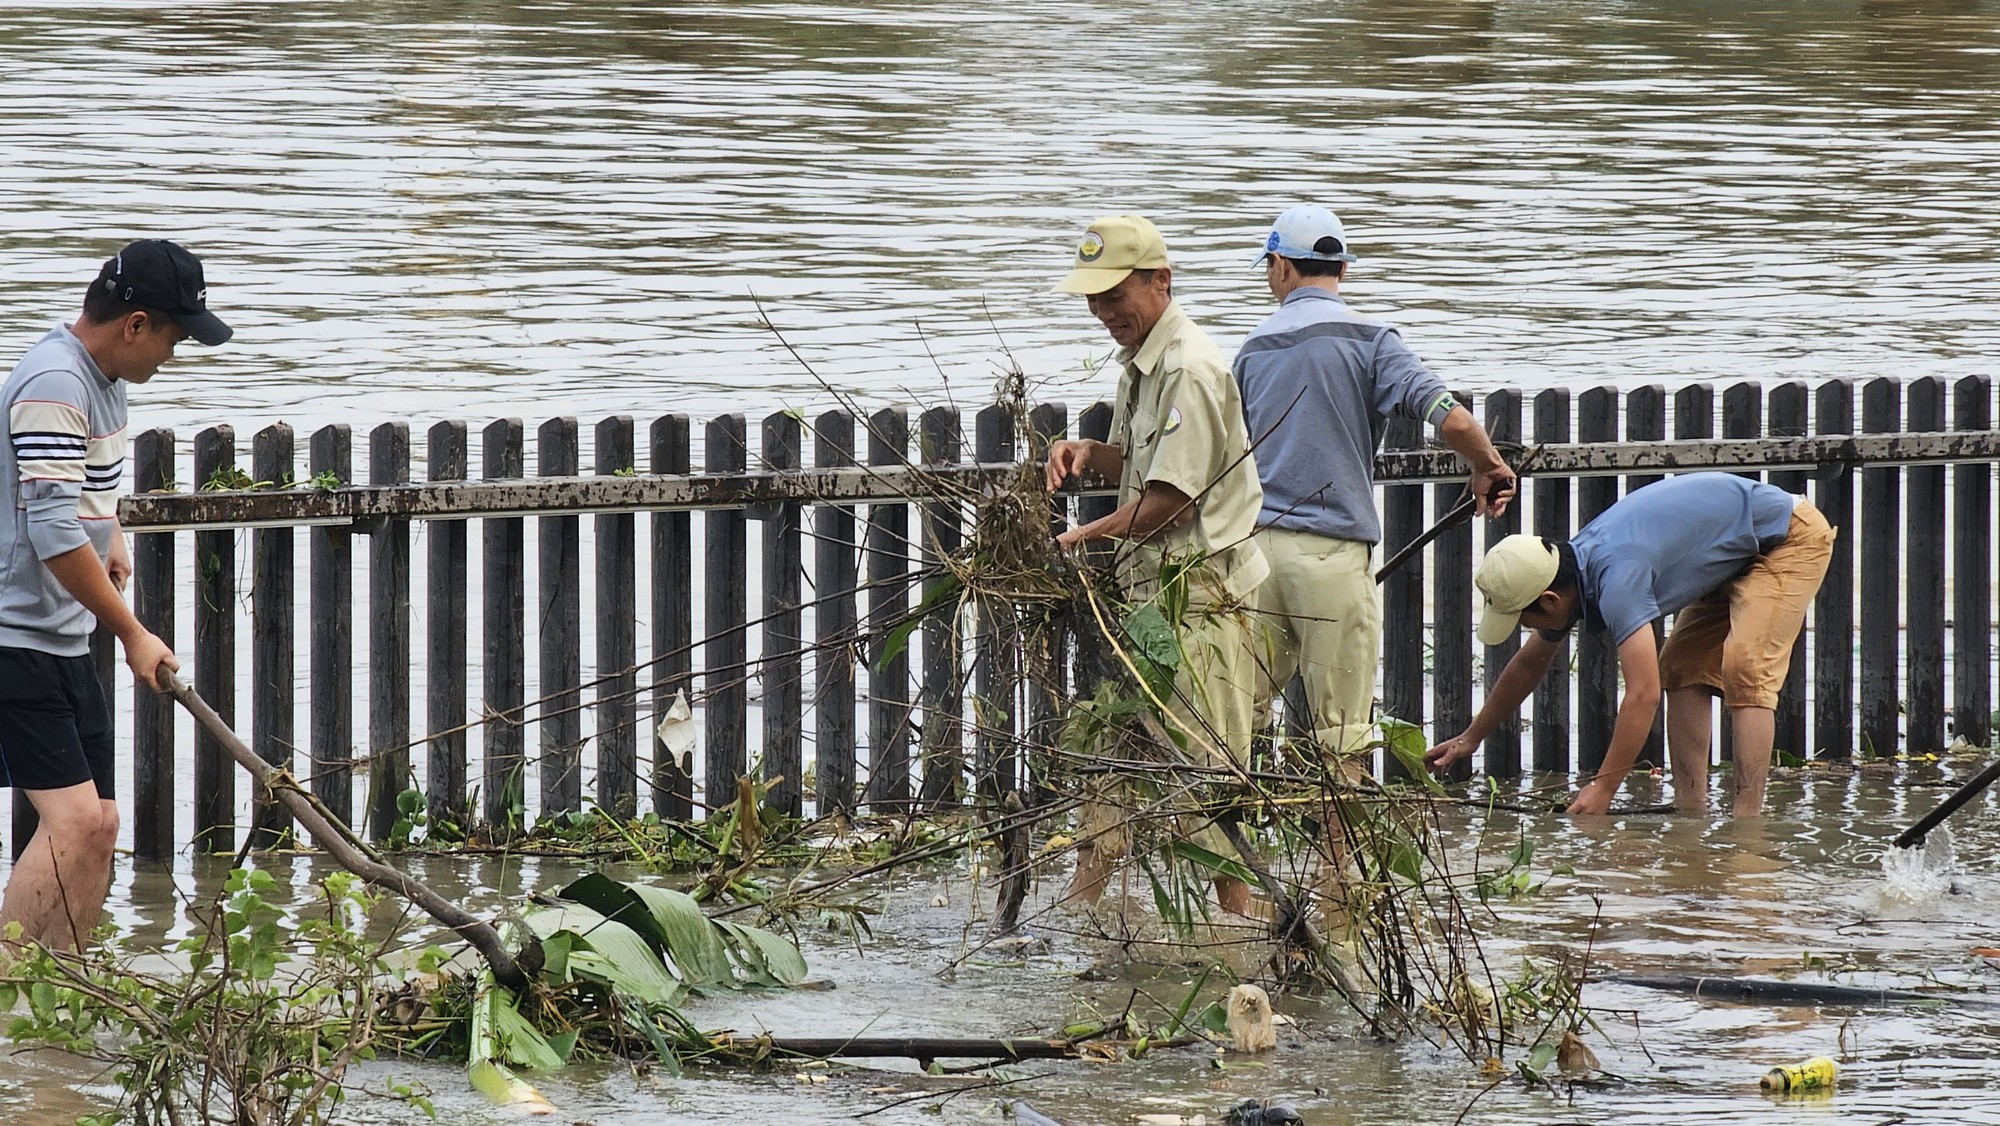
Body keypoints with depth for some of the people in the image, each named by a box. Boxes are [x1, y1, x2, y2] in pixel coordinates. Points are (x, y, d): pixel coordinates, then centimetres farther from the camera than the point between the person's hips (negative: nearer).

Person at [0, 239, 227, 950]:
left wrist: (111, 533, 19)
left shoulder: (107, 377, 12)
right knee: (72, 818, -19)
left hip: (64, 643, 10)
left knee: (98, 826, 8)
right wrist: (132, 633, -17)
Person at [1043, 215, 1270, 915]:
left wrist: (1085, 536, -10)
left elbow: (1166, 500, -20)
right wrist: (1088, 454, 5)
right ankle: (1080, 907, 18)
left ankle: (1238, 916, -2)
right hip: (1150, 587, 10)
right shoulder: (1137, 363, 13)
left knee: (1202, 760, -7)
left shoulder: (1187, 370, -18)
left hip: (1200, 592, -10)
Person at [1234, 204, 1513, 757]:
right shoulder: (1365, 339, -3)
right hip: (1332, 550, -4)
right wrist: (1488, 468, 6)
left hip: (1255, 543, 4)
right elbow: (1453, 421, -14)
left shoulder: (1252, 349, 11)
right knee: (1341, 732, 0)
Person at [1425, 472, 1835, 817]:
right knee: (1682, 669, 5)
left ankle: (1748, 814, -25)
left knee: (1744, 669, -22)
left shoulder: (1615, 579, -34)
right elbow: (1528, 665, 16)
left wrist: (1602, 789, -33)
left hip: (1791, 538, -10)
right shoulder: (1571, 572, -3)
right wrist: (1471, 738, 25)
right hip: (1739, 557, 10)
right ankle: (1691, 809, 0)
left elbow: (1643, 694, -38)